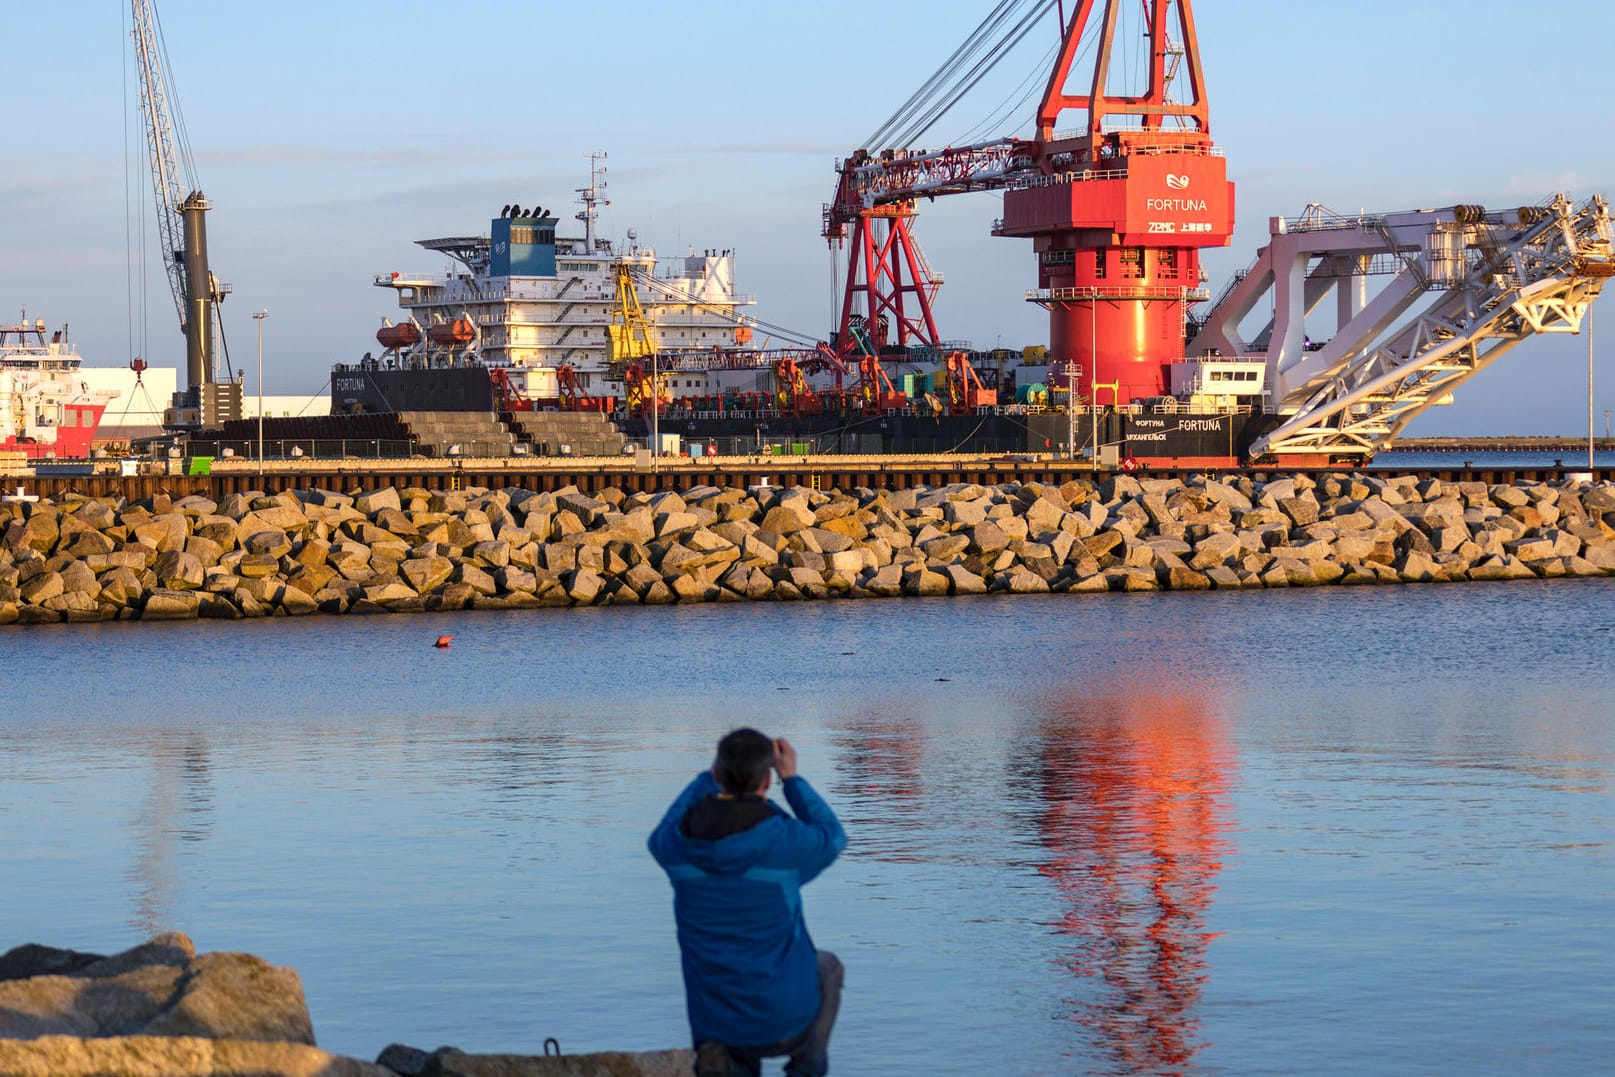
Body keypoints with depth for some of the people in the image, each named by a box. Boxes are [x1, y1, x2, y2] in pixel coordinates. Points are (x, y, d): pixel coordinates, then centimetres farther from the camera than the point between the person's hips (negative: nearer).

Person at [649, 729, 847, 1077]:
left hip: (712, 1023, 2)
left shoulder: (679, 841, -9)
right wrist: (792, 778, 15)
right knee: (827, 966, 32)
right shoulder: (785, 840, -18)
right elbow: (832, 838, 7)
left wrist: (708, 775, 21)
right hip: (785, 1022, -2)